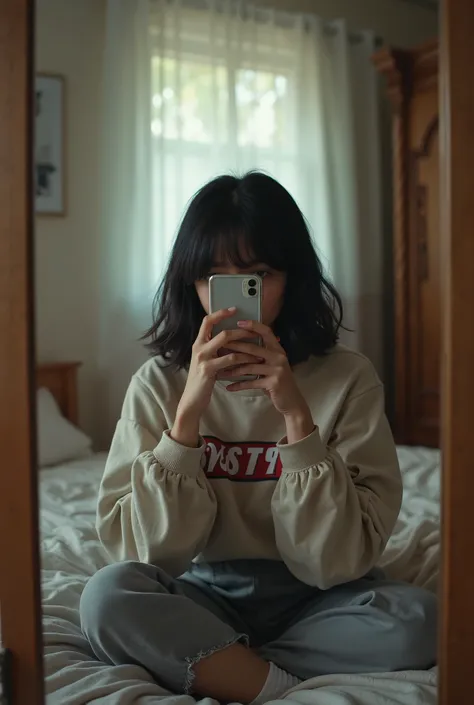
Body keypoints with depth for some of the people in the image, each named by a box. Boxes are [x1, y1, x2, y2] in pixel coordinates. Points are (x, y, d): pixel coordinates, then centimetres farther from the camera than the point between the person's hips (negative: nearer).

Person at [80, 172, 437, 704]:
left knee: (414, 619, -29)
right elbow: (141, 550, -15)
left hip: (313, 601, 1)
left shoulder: (349, 379, -10)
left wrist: (296, 414, -25)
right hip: (204, 596, 0)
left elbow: (340, 561, -16)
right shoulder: (160, 383, -7)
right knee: (107, 596, -28)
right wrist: (189, 410, -24)